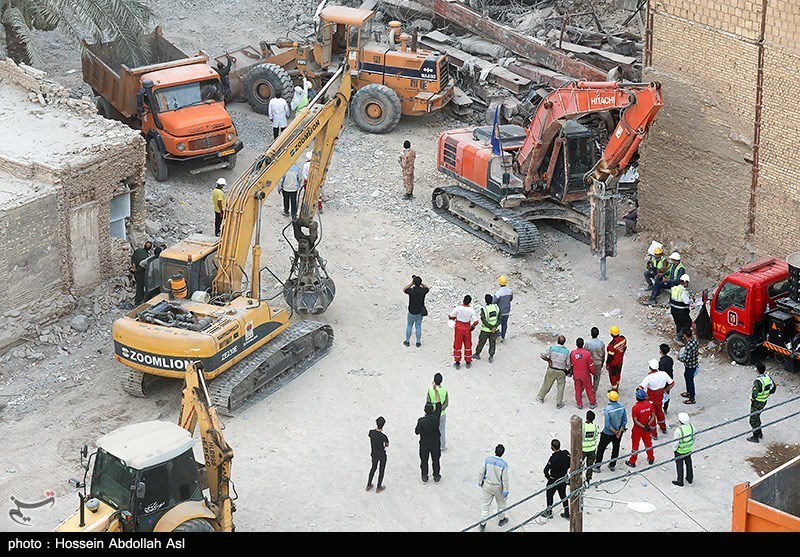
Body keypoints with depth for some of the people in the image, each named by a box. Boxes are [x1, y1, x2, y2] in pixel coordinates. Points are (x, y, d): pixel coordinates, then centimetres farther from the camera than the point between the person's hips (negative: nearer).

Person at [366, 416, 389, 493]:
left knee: (373, 468, 27)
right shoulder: (383, 436, -30)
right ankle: (379, 488, 32)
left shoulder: (371, 432, -18)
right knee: (381, 470, 17)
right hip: (382, 455, -4)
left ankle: (369, 485, 40)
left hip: (374, 454, 4)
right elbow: (387, 445, -10)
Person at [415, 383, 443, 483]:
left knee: (424, 461, 18)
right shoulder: (435, 417, -23)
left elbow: (417, 432, -12)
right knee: (435, 460, 20)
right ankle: (436, 476, 34)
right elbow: (439, 404, -17)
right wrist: (435, 389, -17)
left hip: (424, 445, -1)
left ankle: (424, 477, 32)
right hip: (435, 444, 1)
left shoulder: (421, 421, -27)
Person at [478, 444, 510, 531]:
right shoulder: (504, 464, -24)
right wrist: (505, 491, -6)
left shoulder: (487, 459, -17)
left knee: (485, 504, 14)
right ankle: (502, 519, 44)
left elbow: (482, 472, -6)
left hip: (487, 485, 2)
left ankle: (482, 524, 21)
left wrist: (480, 481, 12)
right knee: (501, 503, 24)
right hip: (498, 487, -2)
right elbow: (505, 479, -17)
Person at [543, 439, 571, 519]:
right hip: (564, 479, 6)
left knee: (549, 495, 18)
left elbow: (546, 470, -37)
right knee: (563, 495, 23)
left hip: (554, 481, -6)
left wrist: (548, 477, -17)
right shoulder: (566, 453, -14)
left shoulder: (553, 458, -32)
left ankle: (549, 513, 33)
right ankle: (567, 513, 32)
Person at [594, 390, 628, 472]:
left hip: (608, 433, -4)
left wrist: (615, 432, -12)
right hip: (619, 431, 4)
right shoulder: (622, 407, -14)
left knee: (601, 448, 14)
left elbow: (607, 425, -26)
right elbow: (625, 421, -7)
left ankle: (597, 466, 23)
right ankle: (612, 465, 36)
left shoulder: (607, 409, -30)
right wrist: (619, 432, -5)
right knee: (616, 448, 23)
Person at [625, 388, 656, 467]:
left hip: (638, 429, -4)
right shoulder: (649, 404, -13)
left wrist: (644, 427, -15)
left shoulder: (635, 408, -27)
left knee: (635, 445, 11)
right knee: (648, 443, 23)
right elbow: (653, 416, -5)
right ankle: (651, 459, 39)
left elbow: (635, 421, -22)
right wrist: (648, 425, -10)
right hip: (647, 428, 4)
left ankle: (632, 462, 24)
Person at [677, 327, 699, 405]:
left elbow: (686, 359, -32)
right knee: (686, 376, 30)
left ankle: (692, 399, 27)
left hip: (690, 366, -9)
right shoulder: (694, 339, -10)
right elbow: (698, 347, 11)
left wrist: (679, 358, -14)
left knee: (690, 381, 10)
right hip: (694, 363, 9)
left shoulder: (689, 346, -37)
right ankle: (689, 392, 49)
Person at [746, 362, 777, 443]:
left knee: (753, 420, 9)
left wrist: (752, 399, -14)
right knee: (757, 417, 28)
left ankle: (755, 437, 20)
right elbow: (774, 388, 6)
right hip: (764, 401, 8)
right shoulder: (768, 377, -7)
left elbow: (754, 394, -36)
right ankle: (759, 433, 40)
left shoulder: (758, 381, -32)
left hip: (757, 402, -8)